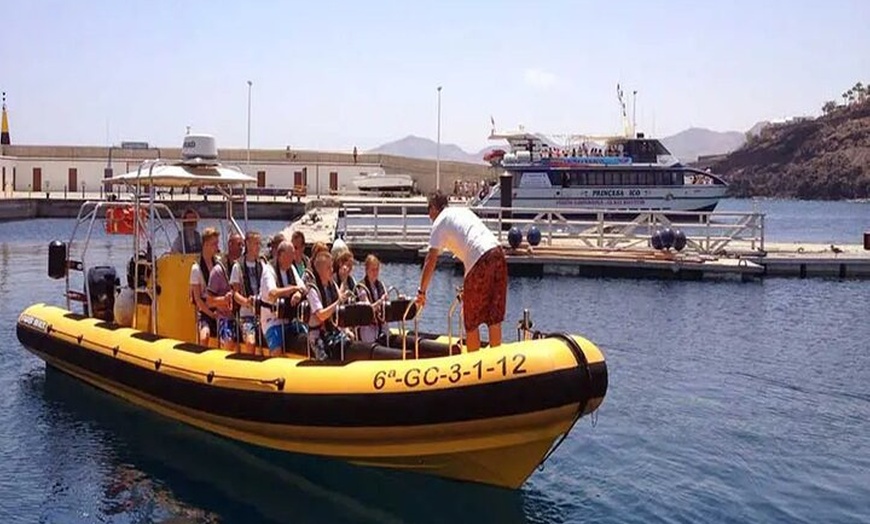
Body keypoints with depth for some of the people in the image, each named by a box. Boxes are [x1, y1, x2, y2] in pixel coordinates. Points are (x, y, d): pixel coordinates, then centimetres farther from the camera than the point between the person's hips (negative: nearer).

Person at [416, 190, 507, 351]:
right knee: (494, 315, 11)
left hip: (481, 261, -7)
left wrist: (422, 291, 6)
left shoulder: (440, 222, 8)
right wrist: (468, 284, 36)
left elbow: (431, 260, 1)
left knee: (471, 320, 6)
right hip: (498, 253, 7)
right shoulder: (463, 211, 29)